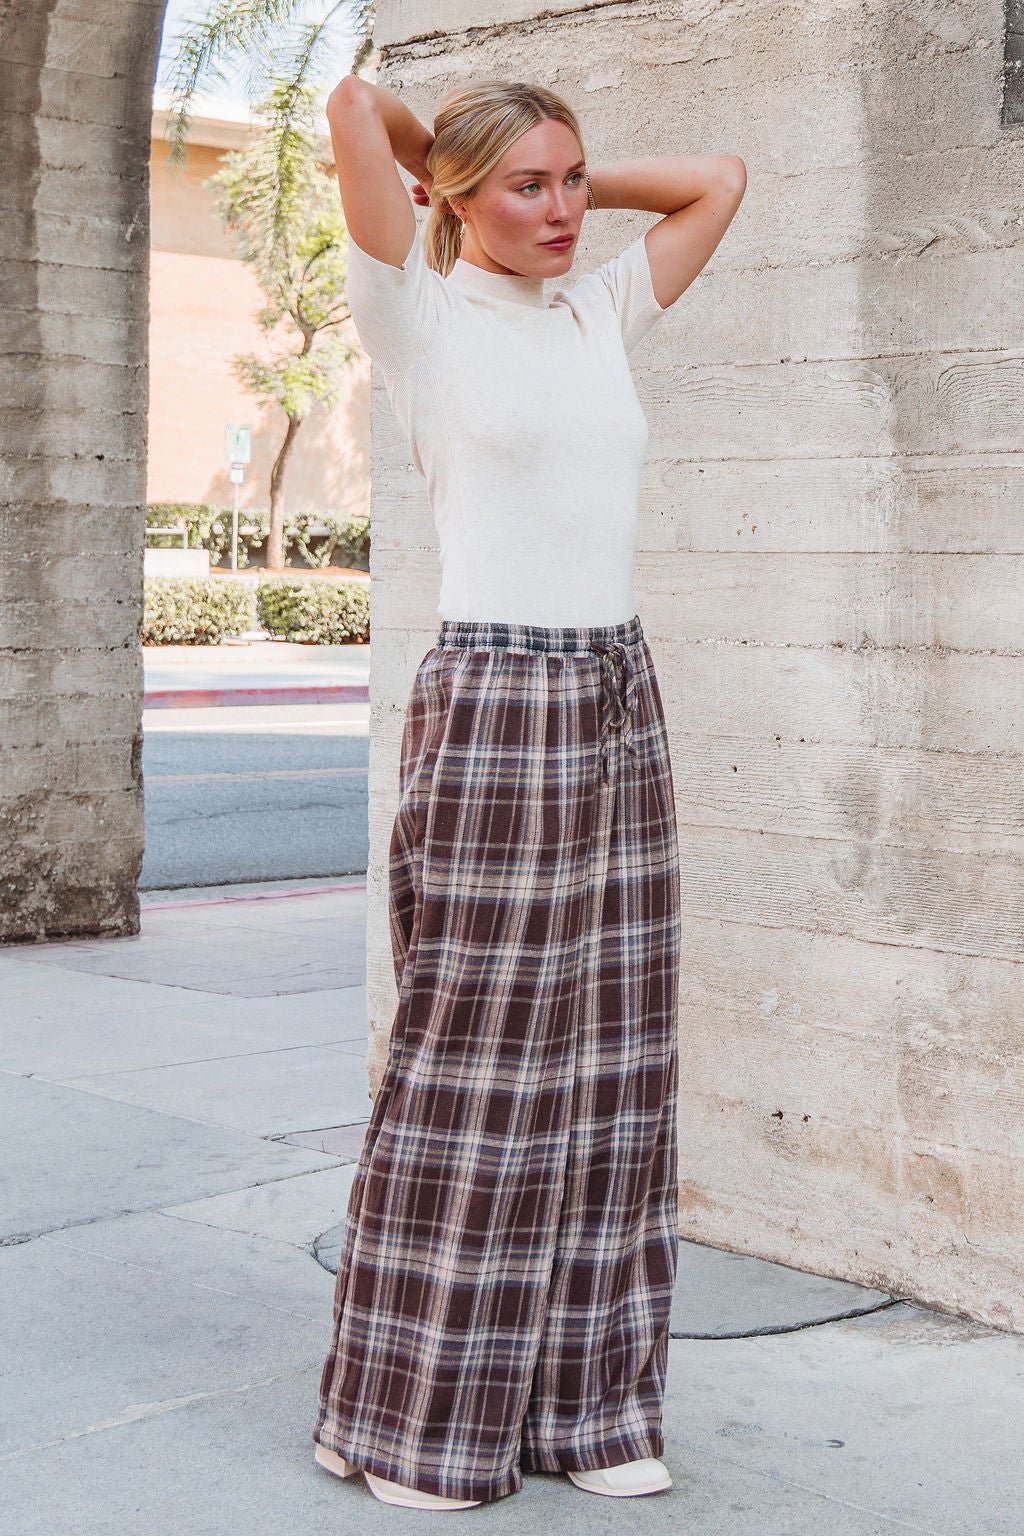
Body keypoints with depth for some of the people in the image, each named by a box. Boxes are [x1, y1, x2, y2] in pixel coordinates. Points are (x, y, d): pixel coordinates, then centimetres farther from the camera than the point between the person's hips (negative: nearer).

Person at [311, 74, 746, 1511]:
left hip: (620, 704, 7)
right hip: (492, 707, -6)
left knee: (608, 1060, 8)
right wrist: (439, 172, 7)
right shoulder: (422, 318, -3)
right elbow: (355, 103, -12)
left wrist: (577, 183, 18)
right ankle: (416, 1414, 13)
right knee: (473, 1060, -1)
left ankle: (584, 1400, 19)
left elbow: (717, 178, 23)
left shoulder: (601, 314, 14)